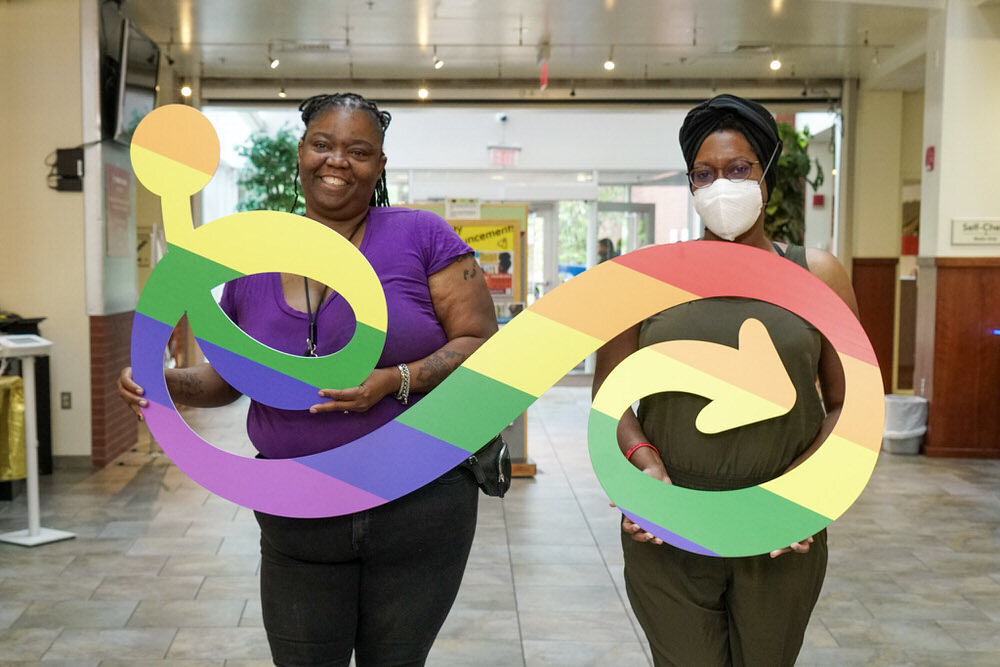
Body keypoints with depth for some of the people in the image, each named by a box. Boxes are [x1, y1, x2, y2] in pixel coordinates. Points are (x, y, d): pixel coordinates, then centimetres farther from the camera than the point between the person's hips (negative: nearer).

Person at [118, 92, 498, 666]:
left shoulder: (422, 238, -7)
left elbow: (483, 345, -9)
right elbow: (227, 377, 15)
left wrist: (397, 380, -24)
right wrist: (169, 382, -5)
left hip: (419, 508, -2)